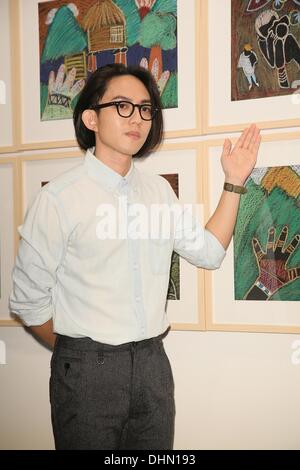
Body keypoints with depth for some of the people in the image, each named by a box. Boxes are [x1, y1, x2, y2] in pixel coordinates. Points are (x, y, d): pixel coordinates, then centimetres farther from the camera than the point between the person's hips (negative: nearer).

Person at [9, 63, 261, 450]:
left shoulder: (159, 190, 7)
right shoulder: (58, 199, -12)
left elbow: (209, 252, 7)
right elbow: (28, 301, -8)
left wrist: (234, 183, 1)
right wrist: (79, 354, 1)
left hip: (153, 363, 5)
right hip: (86, 372, -5)